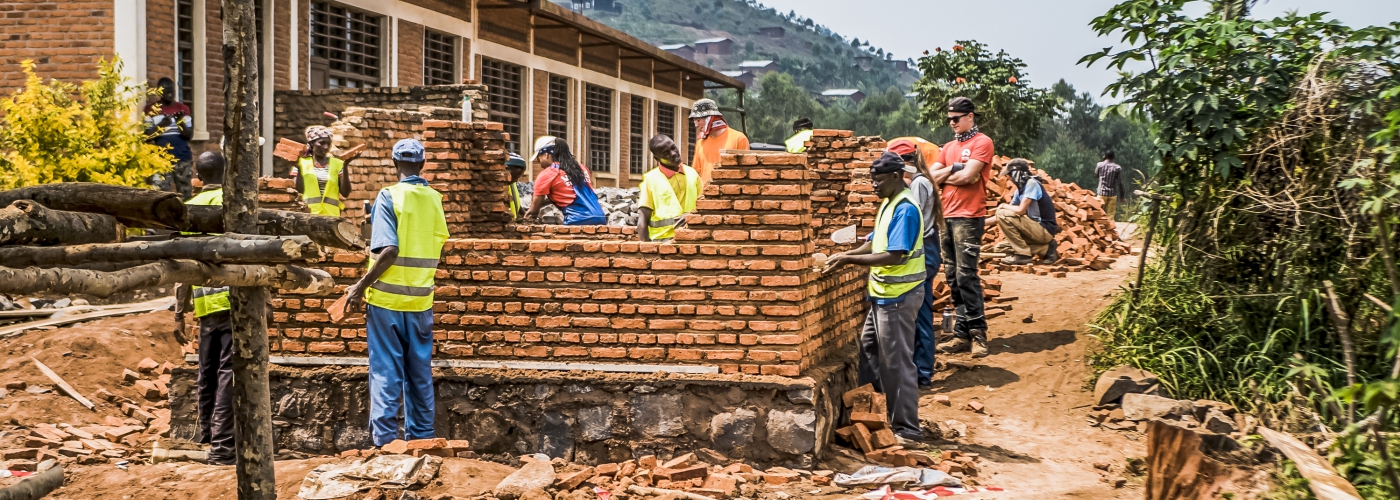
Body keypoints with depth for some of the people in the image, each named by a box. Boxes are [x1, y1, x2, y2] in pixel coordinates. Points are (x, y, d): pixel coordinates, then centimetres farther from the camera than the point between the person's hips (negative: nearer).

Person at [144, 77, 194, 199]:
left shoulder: (183, 108, 11)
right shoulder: (151, 109, 4)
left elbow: (190, 135, 5)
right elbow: (147, 135, -1)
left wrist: (181, 122, -13)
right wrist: (161, 124, -17)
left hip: (182, 157, 2)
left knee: (186, 193, 0)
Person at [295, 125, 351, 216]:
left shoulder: (337, 164, 8)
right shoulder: (302, 163, 7)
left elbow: (345, 193, 2)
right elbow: (298, 191, 0)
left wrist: (345, 166, -5)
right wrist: (298, 167, -8)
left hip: (331, 215, 1)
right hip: (308, 214, -1)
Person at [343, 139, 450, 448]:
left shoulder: (389, 197, -9)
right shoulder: (434, 199, 5)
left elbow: (389, 251, -17)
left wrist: (360, 287, -12)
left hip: (387, 298, -4)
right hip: (421, 300, 4)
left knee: (386, 372, 1)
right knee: (420, 373, 11)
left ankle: (385, 441, 0)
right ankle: (421, 438, 15)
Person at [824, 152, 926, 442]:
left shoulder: (905, 209, -19)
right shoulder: (888, 204, 11)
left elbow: (894, 256, -25)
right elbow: (875, 243, 15)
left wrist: (849, 260, -22)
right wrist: (844, 256, 1)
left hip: (898, 297, -10)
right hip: (884, 295, 10)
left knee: (896, 362, -4)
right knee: (868, 349, 19)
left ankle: (906, 428, 5)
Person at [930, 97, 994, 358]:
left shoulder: (982, 143, -4)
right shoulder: (948, 147, 18)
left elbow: (967, 176, -14)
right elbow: (932, 176, 8)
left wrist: (943, 176, 2)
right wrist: (954, 168, -7)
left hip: (968, 217, -7)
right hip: (946, 216, 7)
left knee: (966, 274, -11)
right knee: (953, 276, 6)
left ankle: (977, 332, -6)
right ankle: (962, 334, 8)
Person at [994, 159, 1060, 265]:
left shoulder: (1031, 184, -14)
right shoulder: (1021, 189, 12)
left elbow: (1020, 210, -22)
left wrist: (1004, 206, -2)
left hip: (1045, 230, -9)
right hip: (1039, 229, 9)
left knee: (1003, 214, -18)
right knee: (1000, 247, 14)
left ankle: (1022, 254, -11)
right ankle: (1046, 249, 10)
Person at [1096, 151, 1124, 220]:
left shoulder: (1100, 165, -5)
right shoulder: (1117, 168, -5)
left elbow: (1096, 173, 17)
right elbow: (1120, 183, -3)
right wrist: (1122, 196, 5)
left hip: (1102, 193, 0)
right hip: (1113, 194, 0)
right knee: (1111, 214, 4)